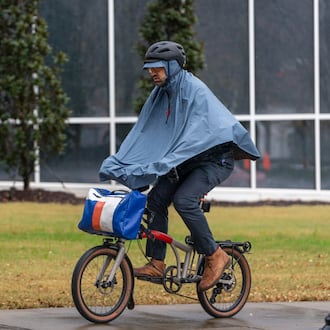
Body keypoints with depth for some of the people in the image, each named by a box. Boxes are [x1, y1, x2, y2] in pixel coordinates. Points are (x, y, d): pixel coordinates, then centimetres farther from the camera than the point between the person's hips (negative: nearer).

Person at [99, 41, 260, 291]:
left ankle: (215, 256, -12)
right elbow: (143, 133, 3)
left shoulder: (195, 90, -22)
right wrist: (118, 163, -9)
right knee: (156, 198, -9)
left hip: (214, 159, -8)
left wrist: (167, 163, -42)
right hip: (187, 160, 8)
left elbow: (195, 134, -32)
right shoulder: (161, 92, 3)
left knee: (183, 199, -27)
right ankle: (157, 263, -2)